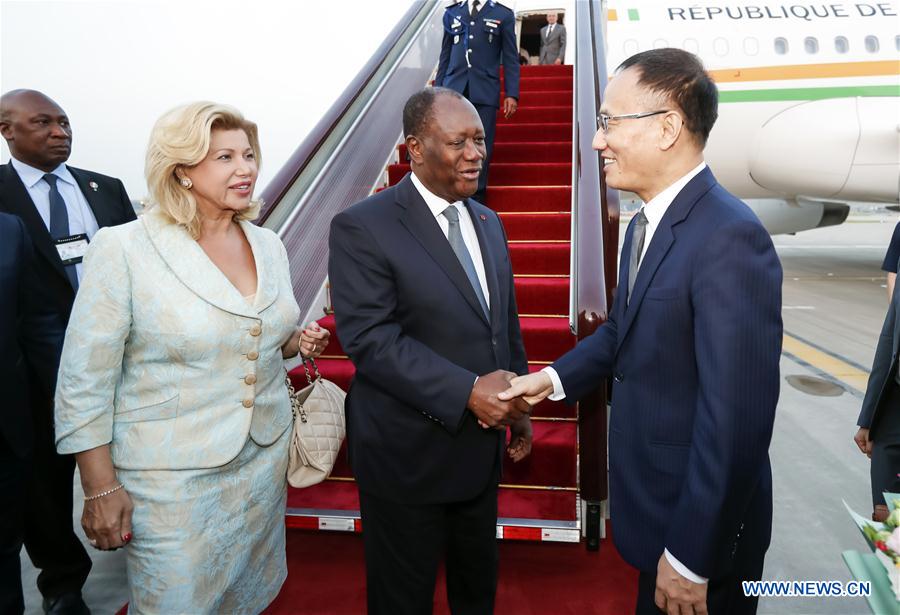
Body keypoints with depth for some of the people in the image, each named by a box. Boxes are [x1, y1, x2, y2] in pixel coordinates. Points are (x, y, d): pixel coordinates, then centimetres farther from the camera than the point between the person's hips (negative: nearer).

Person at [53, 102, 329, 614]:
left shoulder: (269, 245, 2)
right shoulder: (123, 250, -15)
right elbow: (84, 383, -11)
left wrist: (298, 343, -5)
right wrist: (100, 490, -10)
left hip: (266, 456, 5)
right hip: (172, 476, -5)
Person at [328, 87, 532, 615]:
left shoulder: (488, 223, 8)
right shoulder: (363, 228, -16)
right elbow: (370, 338, -24)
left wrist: (518, 406, 11)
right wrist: (468, 392, -27)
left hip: (480, 444, 7)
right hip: (408, 454, -6)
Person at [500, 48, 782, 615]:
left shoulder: (730, 238, -27)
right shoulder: (646, 225, 3)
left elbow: (735, 419, -28)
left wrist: (690, 558, -22)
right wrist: (556, 377, -1)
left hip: (700, 522, -8)